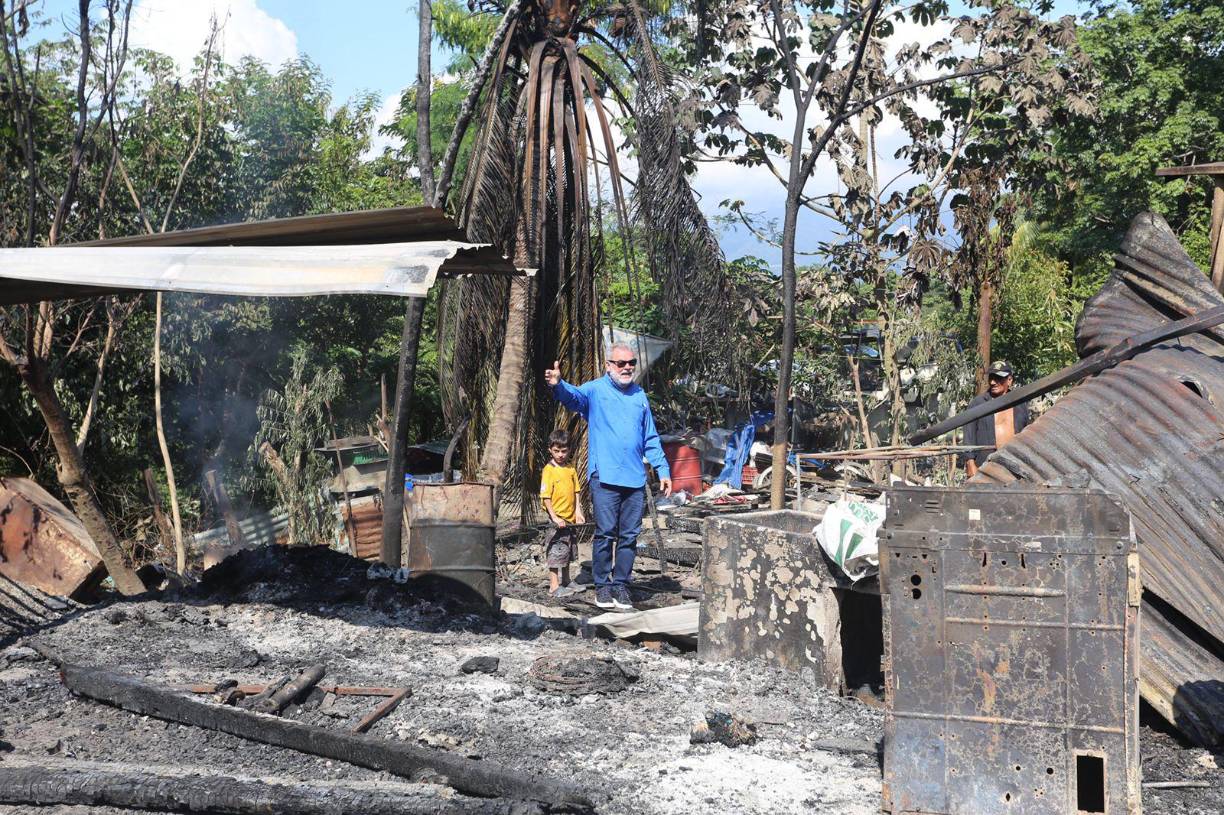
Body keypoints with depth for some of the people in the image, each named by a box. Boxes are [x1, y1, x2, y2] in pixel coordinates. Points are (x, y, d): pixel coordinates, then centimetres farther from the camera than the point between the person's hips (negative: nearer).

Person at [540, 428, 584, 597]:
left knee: (568, 551, 19)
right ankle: (554, 586, -1)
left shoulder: (571, 469, 7)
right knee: (556, 552, -6)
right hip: (557, 519, -7)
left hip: (570, 518, 7)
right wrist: (555, 517, -22)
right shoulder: (549, 470, -12)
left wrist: (578, 512, 4)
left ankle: (566, 582, 33)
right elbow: (545, 497, -16)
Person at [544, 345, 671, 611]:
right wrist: (558, 385, -45)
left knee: (629, 536, 6)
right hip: (605, 476, -5)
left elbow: (651, 439, 22)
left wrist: (663, 469, 15)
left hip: (635, 479, 5)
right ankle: (602, 586, 6)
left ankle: (621, 584, 16)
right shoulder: (595, 390, 1)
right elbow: (574, 396, -23)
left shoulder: (639, 395, 17)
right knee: (605, 533, -6)